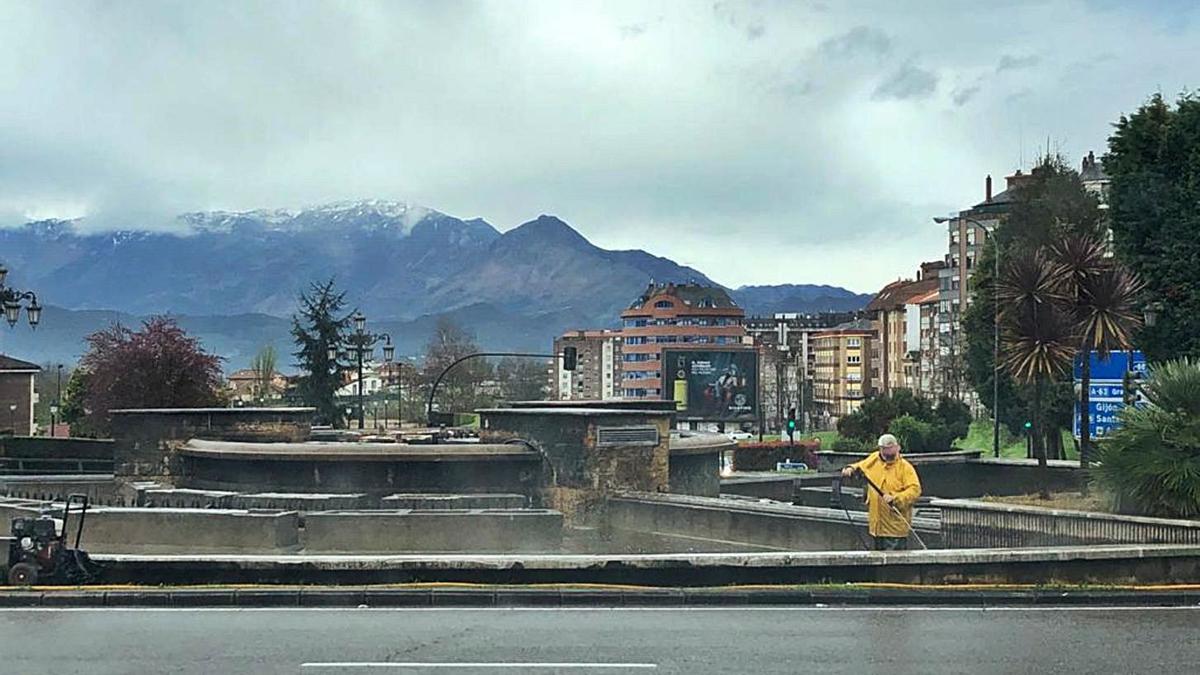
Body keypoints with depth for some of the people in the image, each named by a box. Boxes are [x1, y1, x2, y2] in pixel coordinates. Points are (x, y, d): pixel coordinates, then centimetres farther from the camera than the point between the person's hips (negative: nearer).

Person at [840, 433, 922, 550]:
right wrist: (851, 469, 4)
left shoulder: (905, 467, -10)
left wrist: (895, 498, -30)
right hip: (877, 524, 6)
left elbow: (915, 490, -19)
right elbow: (860, 466, 26)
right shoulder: (874, 459, 7)